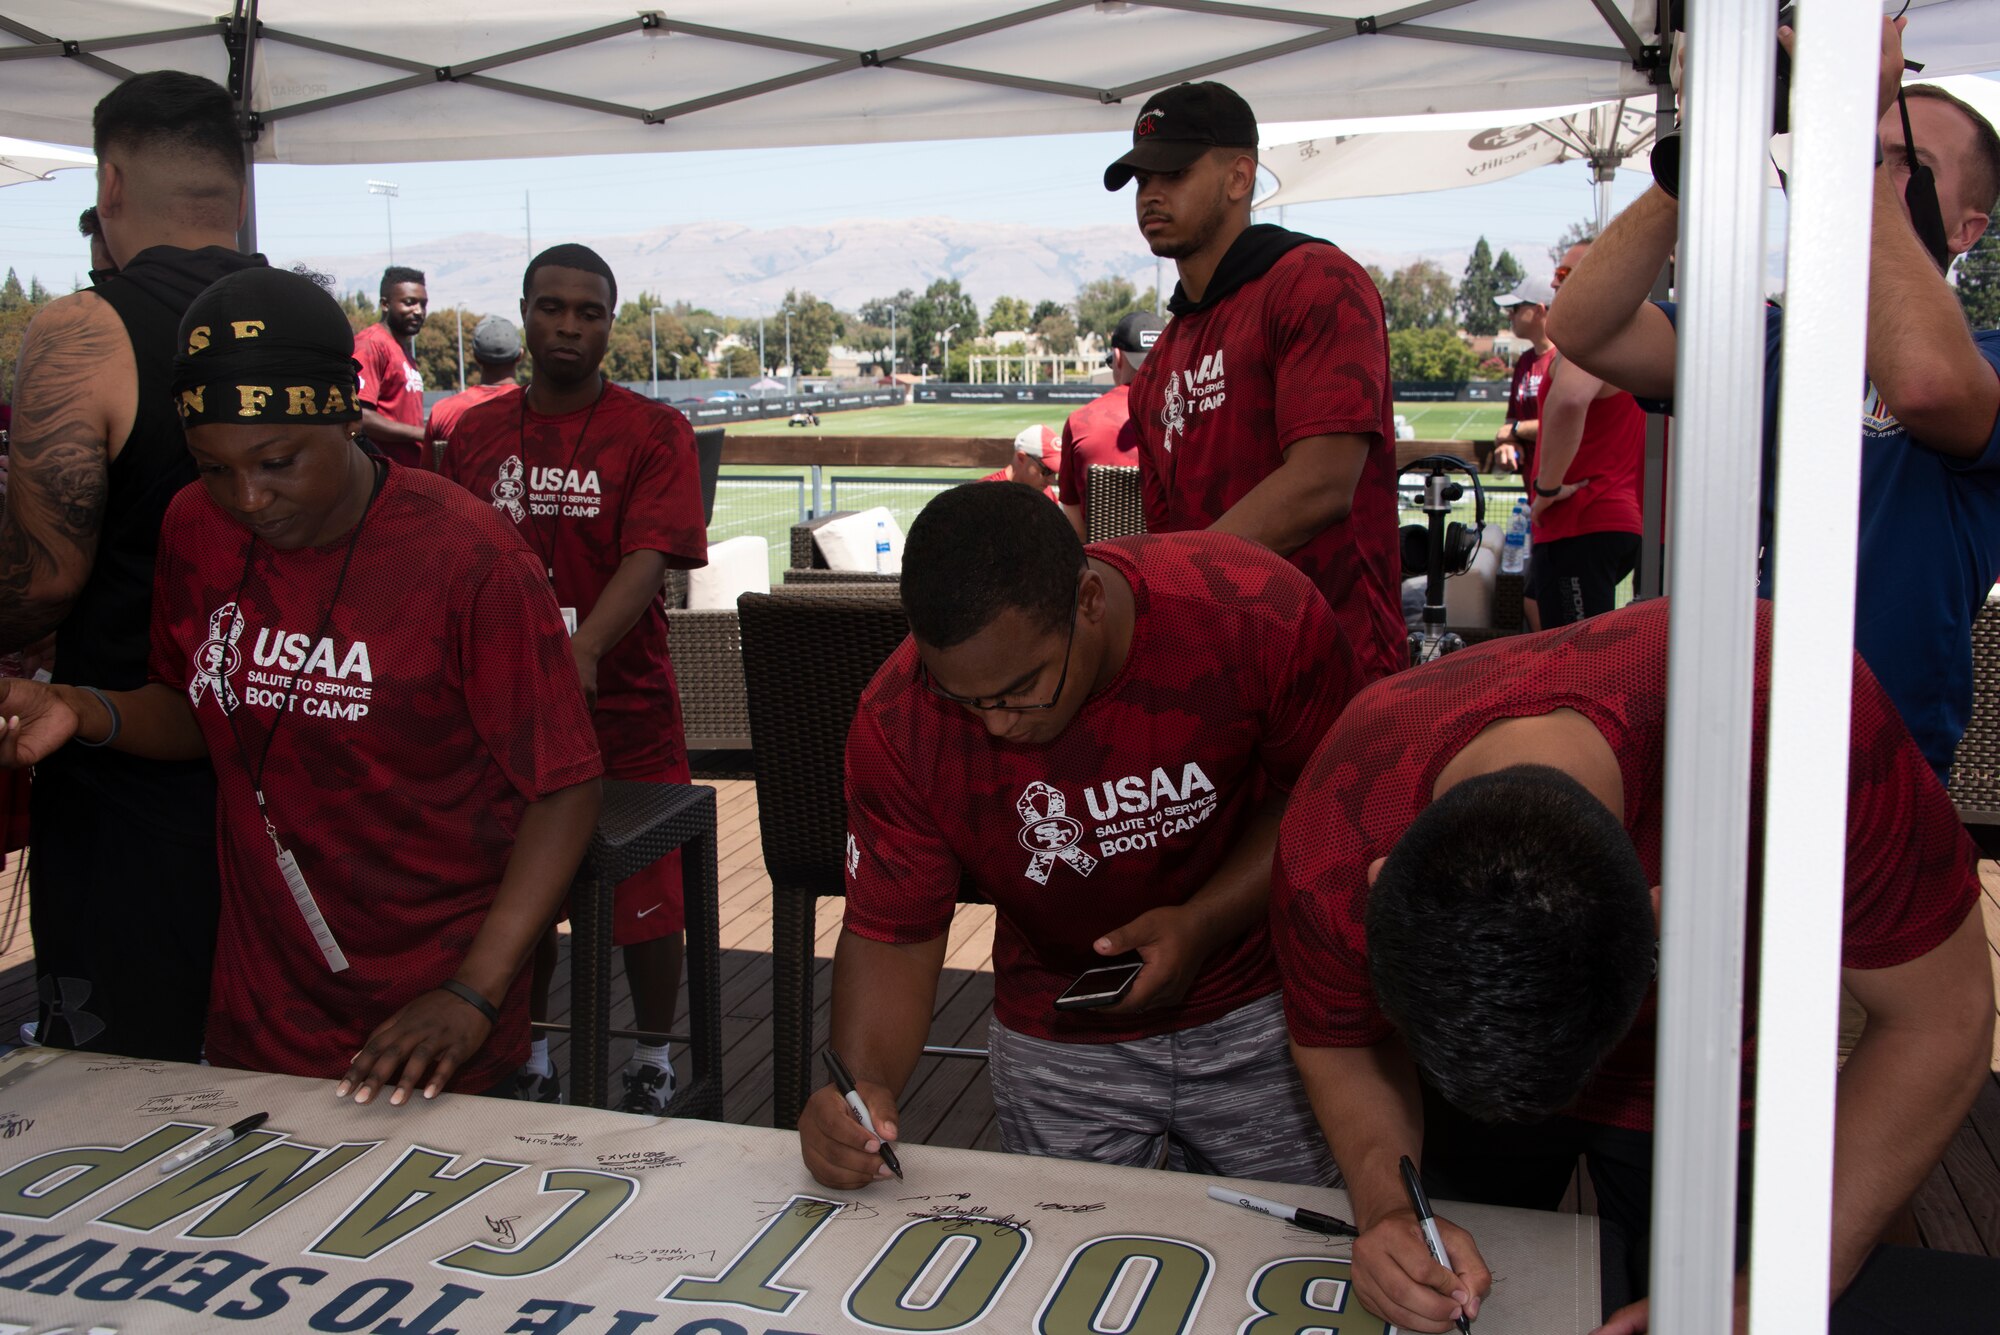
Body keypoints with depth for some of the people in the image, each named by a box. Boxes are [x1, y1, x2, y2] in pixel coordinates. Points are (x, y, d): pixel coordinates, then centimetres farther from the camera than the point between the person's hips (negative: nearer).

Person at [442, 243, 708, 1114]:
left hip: (627, 708, -3)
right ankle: (531, 1059, 31)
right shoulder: (477, 434, 8)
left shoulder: (652, 432, -5)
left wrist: (582, 650, -34)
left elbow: (650, 558, -18)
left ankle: (653, 1063, 26)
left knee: (646, 902, 5)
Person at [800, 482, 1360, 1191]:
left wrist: (1205, 924, -23)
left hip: (1262, 1020, 0)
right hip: (1057, 1044, 1)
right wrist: (861, 1084, -31)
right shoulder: (898, 722, -22)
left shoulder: (1257, 612, -27)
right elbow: (890, 934, -13)